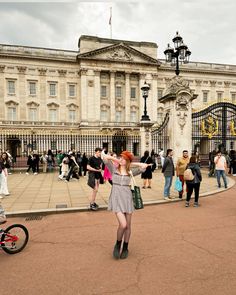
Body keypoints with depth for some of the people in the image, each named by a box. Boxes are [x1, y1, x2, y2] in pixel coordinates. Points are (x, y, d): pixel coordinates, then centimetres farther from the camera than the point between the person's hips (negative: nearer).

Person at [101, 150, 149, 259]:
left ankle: (125, 248, 29)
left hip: (127, 197, 3)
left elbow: (144, 166, 2)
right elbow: (104, 156, -8)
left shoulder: (130, 172, 8)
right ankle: (117, 245, 13)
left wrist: (131, 164, 6)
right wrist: (115, 159, 4)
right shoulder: (114, 168, 3)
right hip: (116, 198, -3)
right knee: (123, 224, -15)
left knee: (128, 225, 8)